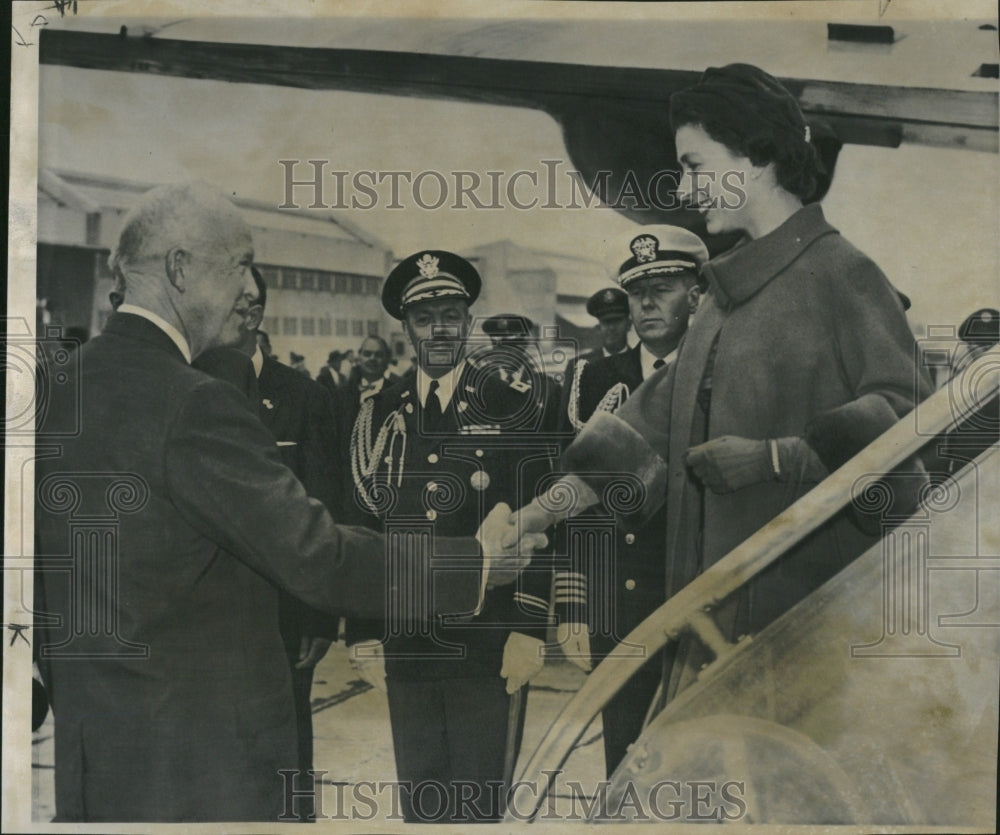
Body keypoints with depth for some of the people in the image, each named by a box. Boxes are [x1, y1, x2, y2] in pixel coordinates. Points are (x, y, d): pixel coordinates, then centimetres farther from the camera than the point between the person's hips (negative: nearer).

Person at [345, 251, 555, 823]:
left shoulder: (513, 407, -1)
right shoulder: (381, 415, 8)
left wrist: (529, 630, -9)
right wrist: (364, 632, 6)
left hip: (490, 646, -3)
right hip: (407, 643, 3)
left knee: (479, 800, 4)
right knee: (418, 799, 13)